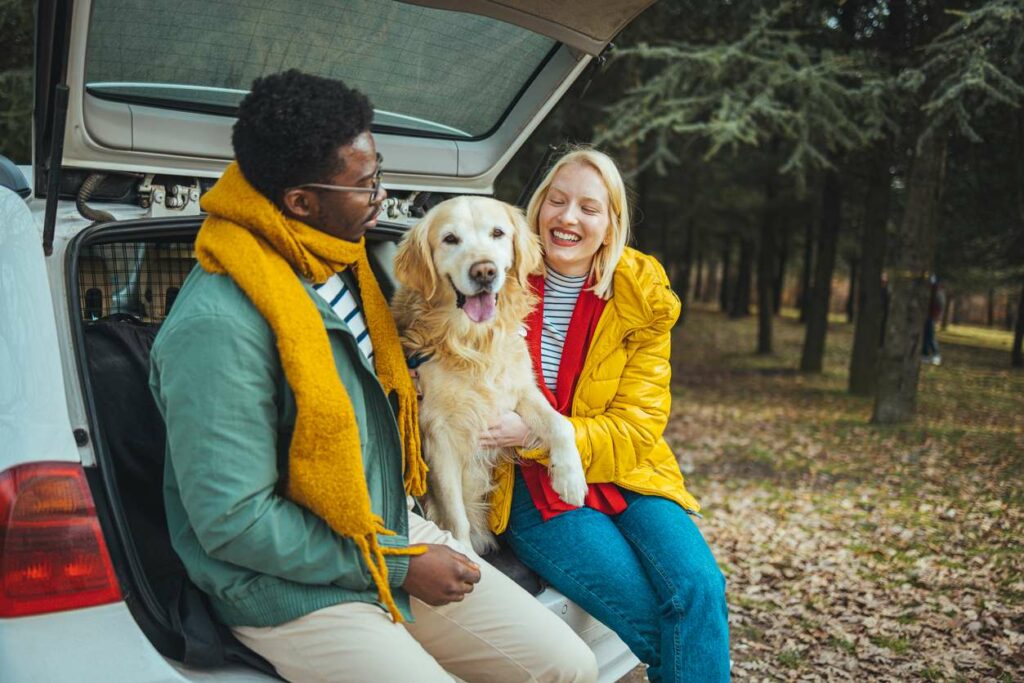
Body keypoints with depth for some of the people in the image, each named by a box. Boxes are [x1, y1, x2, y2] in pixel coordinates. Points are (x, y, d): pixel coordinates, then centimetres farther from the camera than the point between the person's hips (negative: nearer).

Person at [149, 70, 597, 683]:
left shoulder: (342, 263, 5)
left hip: (396, 536, 8)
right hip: (291, 591, -8)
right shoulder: (218, 328, -24)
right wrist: (397, 564, -17)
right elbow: (233, 521, -23)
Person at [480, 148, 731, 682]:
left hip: (618, 473, 2)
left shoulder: (642, 300, 0)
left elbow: (634, 429, -5)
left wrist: (538, 433, -21)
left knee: (696, 587, -23)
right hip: (526, 484, -2)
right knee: (645, 609, -22)